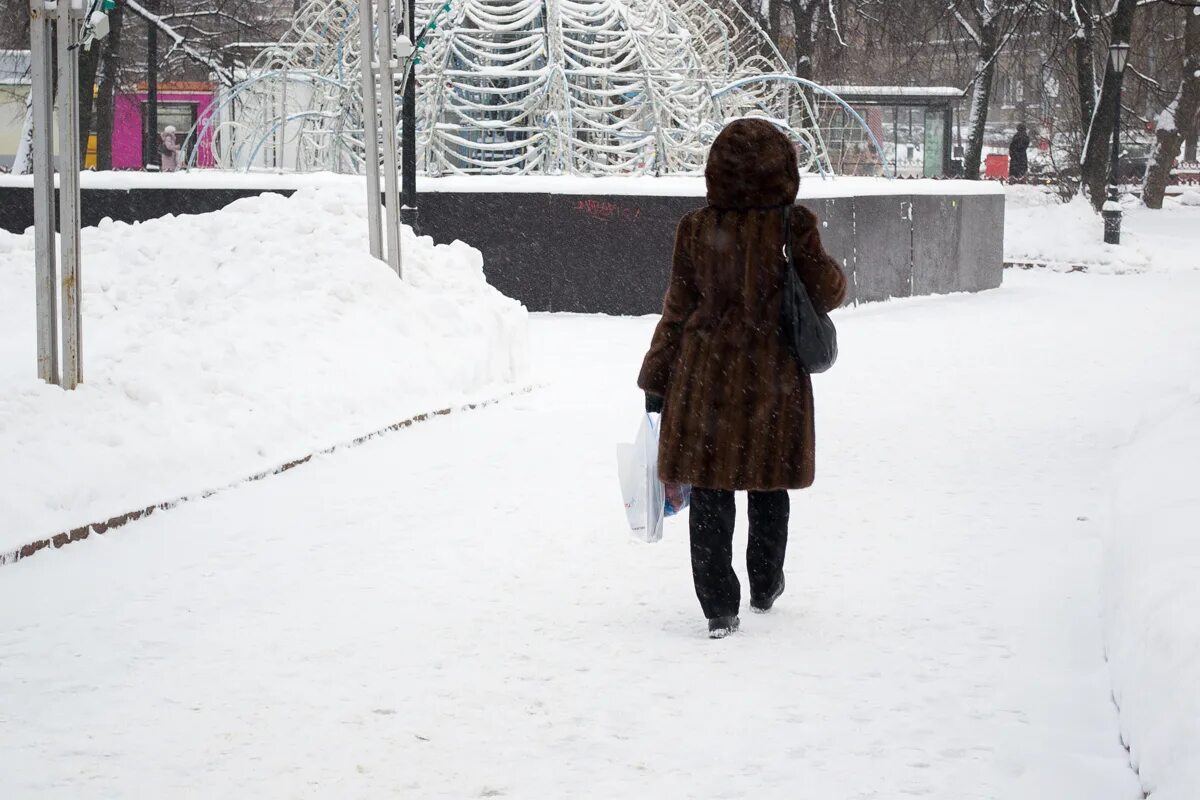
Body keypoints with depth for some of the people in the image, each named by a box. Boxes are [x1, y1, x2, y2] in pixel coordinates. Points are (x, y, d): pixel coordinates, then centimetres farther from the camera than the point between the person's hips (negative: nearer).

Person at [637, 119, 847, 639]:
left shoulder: (696, 230, -5)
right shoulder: (793, 226, -11)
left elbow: (679, 309, 0)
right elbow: (825, 293, -2)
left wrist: (656, 382, 8)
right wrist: (832, 274, 20)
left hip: (704, 372, 0)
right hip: (773, 378, 0)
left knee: (710, 494, 5)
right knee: (769, 489, 18)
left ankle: (719, 608, 2)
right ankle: (764, 588, 35)